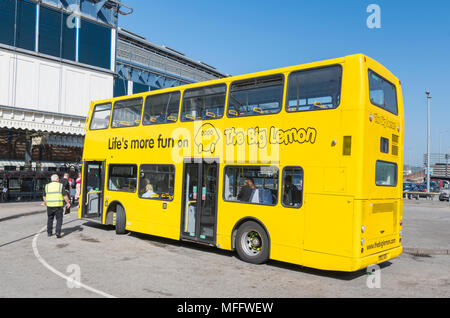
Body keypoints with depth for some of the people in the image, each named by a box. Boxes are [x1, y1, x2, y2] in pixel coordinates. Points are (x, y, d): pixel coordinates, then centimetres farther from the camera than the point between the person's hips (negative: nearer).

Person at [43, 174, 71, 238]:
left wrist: (45, 202, 32)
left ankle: (49, 232, 23)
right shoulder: (60, 186, -3)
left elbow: (44, 196, 14)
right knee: (59, 219, 4)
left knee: (50, 219, 18)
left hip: (49, 205, 3)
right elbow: (65, 196, -6)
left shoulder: (47, 186, 6)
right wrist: (68, 203, 5)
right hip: (58, 205, -3)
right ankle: (58, 232, -8)